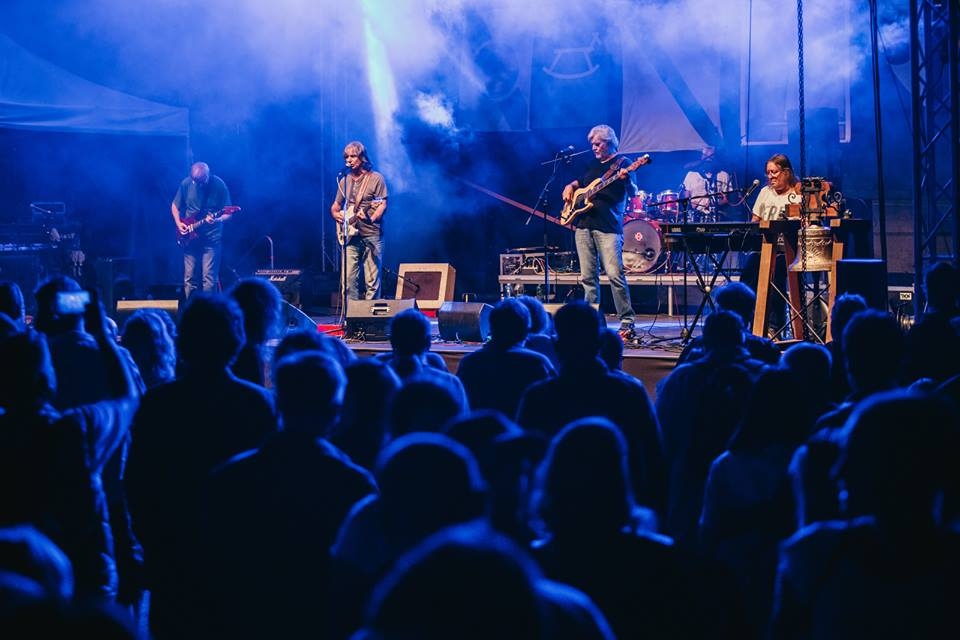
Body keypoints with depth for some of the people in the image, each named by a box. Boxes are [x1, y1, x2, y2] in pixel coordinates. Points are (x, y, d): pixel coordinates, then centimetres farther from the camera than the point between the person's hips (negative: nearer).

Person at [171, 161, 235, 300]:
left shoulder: (219, 185, -10)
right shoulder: (186, 184, -1)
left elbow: (227, 213, -5)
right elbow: (175, 206, 13)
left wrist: (217, 220, -25)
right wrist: (179, 223, -2)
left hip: (212, 238, -3)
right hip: (190, 237, 3)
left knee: (209, 278, -7)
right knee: (189, 278, 5)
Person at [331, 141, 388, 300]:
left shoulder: (376, 178, 0)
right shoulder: (344, 180, 16)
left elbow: (382, 204, -7)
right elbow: (335, 206, 24)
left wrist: (371, 219, -26)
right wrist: (336, 214, 0)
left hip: (371, 235, -5)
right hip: (350, 235, 5)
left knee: (372, 280, -5)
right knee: (348, 280, -2)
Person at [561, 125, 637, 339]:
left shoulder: (621, 162, 2)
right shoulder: (593, 165, 21)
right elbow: (579, 182, 37)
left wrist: (625, 180, -30)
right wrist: (570, 187, 15)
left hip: (608, 227, -7)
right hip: (584, 225, 7)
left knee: (614, 274, -15)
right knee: (588, 276, 5)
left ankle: (627, 322, -12)